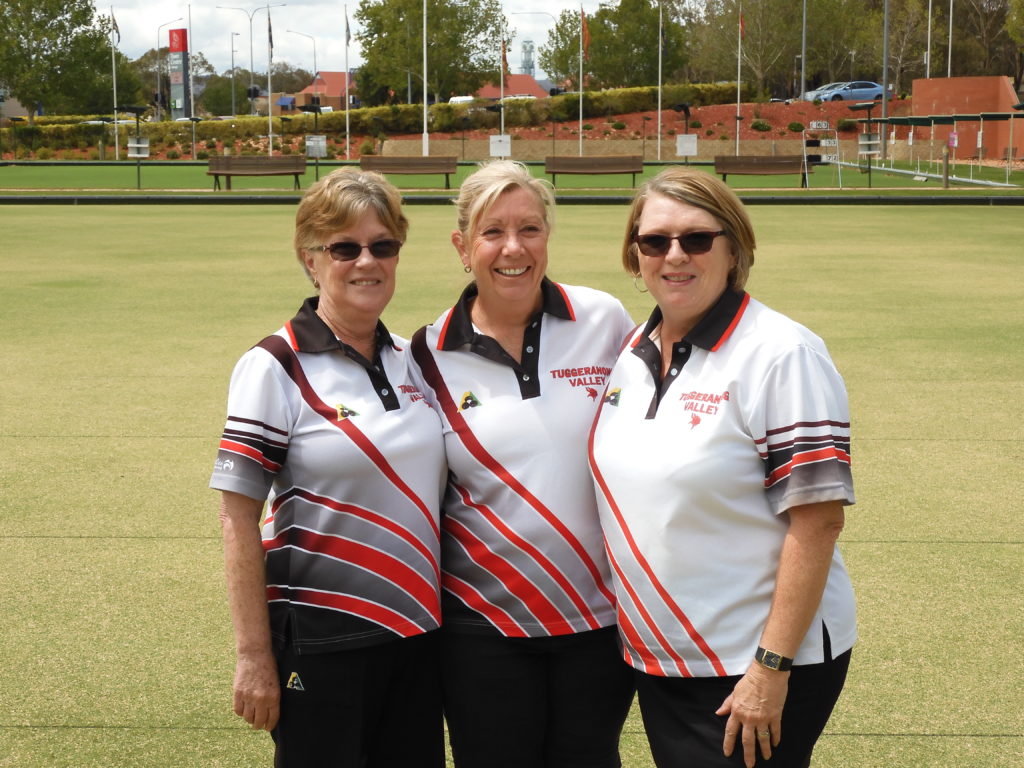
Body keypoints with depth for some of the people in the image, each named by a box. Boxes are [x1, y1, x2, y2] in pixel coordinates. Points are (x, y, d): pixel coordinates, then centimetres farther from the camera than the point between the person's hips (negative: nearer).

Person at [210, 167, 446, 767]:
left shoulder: (410, 360, 7)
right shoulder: (276, 367, -10)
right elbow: (239, 519, -11)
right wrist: (254, 654, -12)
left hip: (415, 628, 5)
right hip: (322, 640, -5)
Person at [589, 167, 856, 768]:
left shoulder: (781, 354, -15)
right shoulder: (632, 352, 6)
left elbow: (817, 521, -18)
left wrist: (771, 668, -20)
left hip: (756, 669, -6)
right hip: (657, 659, 6)